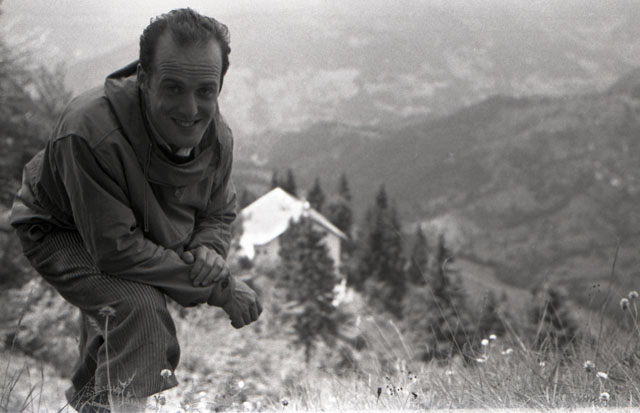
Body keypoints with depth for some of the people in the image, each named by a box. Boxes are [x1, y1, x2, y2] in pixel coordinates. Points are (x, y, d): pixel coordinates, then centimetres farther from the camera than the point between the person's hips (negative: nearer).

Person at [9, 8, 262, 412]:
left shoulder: (217, 136, -18)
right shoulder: (92, 132, -41)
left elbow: (220, 214, 0)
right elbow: (116, 249, -38)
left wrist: (208, 249, -27)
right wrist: (221, 287, -34)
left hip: (146, 237, 7)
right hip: (62, 236, -6)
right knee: (140, 306, -32)